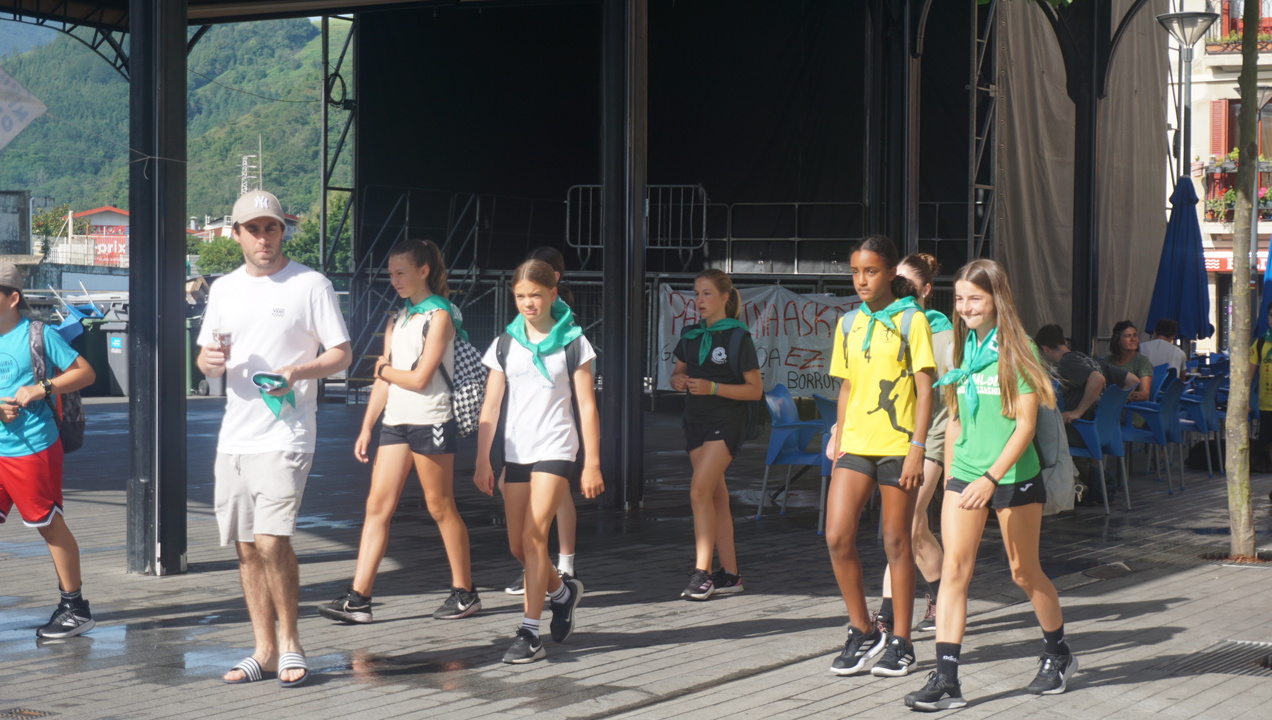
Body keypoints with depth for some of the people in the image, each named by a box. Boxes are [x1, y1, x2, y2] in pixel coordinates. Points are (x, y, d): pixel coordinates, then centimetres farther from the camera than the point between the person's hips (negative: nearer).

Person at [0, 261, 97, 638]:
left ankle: (75, 607, 13)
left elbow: (85, 372, -6)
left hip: (33, 449, -6)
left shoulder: (37, 334, -7)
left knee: (50, 525, 3)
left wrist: (42, 388, -18)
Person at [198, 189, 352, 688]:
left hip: (285, 436, -6)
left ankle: (289, 641, 1)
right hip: (234, 436, 6)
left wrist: (296, 374, -20)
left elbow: (342, 355, -3)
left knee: (272, 540, -16)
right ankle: (264, 650, 18)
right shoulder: (224, 289, 14)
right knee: (247, 547, 8)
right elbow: (207, 360, 20)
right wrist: (210, 361, -4)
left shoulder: (311, 285, -2)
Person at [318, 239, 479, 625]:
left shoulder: (439, 317, -7)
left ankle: (465, 592, 14)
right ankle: (358, 598, -4)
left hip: (430, 422, -7)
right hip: (396, 422, 7)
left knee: (440, 508, 1)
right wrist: (366, 428, 12)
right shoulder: (397, 321, 16)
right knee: (377, 507, -1)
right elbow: (384, 381, 17)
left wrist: (384, 369, 2)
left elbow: (419, 379, -14)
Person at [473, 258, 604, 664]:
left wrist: (592, 463, -4)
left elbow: (586, 406, 0)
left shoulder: (573, 342, 1)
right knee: (518, 545, 6)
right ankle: (562, 591, 35)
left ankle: (529, 632, -12)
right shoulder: (505, 344, 9)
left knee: (534, 536, -14)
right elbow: (490, 406, 8)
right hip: (514, 451, 4)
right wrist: (483, 461, 2)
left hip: (555, 449, -4)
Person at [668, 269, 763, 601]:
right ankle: (730, 574, 12)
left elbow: (755, 389, -8)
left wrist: (713, 388, -19)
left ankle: (702, 572, -15)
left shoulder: (738, 337, -7)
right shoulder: (691, 335, 11)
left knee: (700, 491, -18)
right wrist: (678, 380, -3)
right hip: (696, 421, 7)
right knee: (716, 497, 8)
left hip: (726, 423, -7)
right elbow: (677, 372, 21)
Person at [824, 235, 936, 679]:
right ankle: (862, 632, 11)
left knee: (896, 543, 2)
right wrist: (839, 438, 13)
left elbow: (925, 389, -6)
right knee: (837, 537, -5)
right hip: (855, 444, 5)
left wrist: (916, 449, -12)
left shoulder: (911, 320, -4)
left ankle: (900, 642, 13)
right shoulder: (848, 325, 11)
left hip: (897, 446, -4)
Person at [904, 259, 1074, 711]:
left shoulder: (1015, 349, -9)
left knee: (1024, 572, 10)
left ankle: (1058, 655, 34)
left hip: (1014, 476, -4)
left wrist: (991, 478, -22)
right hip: (964, 474, 4)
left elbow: (1025, 425, -13)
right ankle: (946, 679, -12)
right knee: (953, 569, -9)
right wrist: (950, 474, 12)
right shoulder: (963, 348, 8)